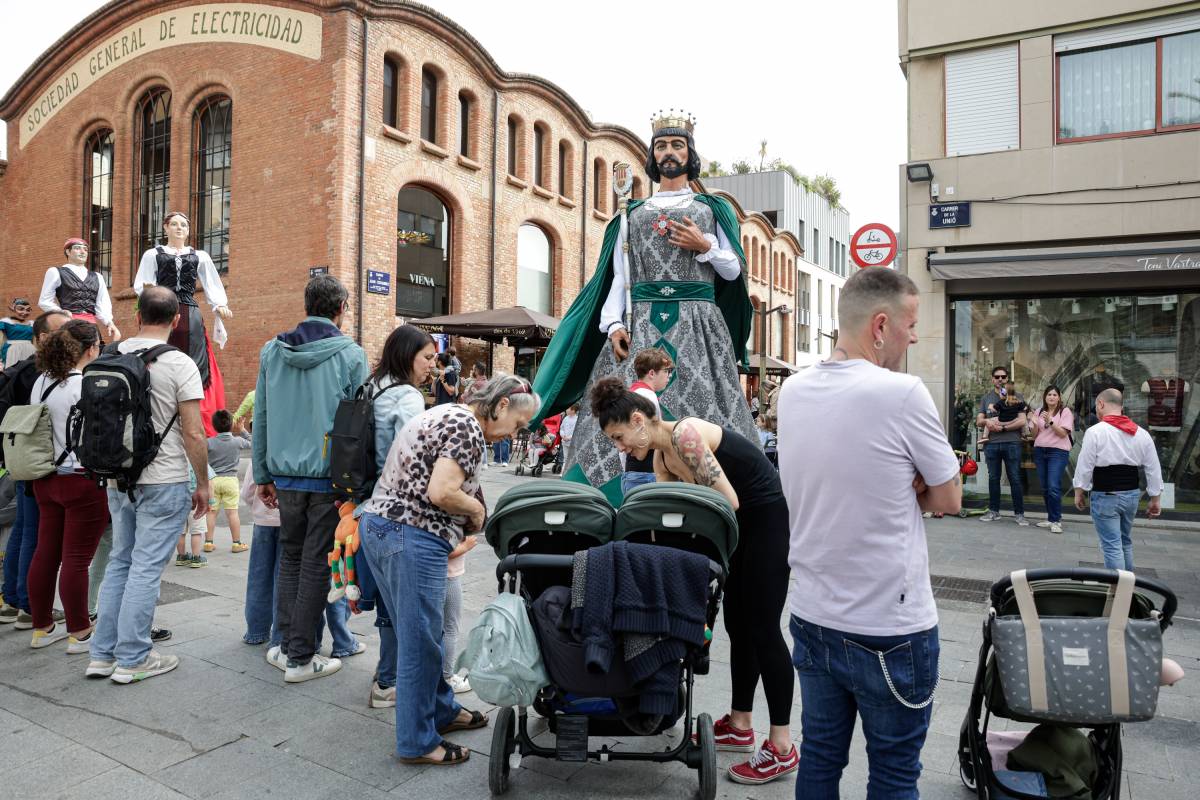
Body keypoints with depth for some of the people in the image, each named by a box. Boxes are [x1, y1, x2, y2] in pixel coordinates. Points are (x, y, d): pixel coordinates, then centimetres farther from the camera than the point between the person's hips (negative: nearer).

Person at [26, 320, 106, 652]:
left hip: (47, 479, 8)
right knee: (77, 559, 0)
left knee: (46, 553, 14)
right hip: (83, 482, -8)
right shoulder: (87, 386, -17)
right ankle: (79, 633, 10)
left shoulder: (41, 381, 7)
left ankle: (42, 627, 25)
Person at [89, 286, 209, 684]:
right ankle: (132, 659, 9)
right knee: (146, 568, 1)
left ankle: (102, 654, 22)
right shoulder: (179, 364, -13)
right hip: (163, 482, -6)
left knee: (119, 562, 17)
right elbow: (193, 433, -14)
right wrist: (203, 484, -3)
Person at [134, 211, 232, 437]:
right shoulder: (152, 255, 14)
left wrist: (220, 305, -4)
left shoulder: (200, 256, 17)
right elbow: (140, 285, 8)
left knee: (194, 366, -5)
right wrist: (147, 290, -15)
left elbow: (212, 285, 14)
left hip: (191, 318, 1)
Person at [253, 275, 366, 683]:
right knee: (315, 564, 5)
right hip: (330, 477, -4)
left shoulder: (272, 351, 5)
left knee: (290, 556, 19)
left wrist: (263, 474, 14)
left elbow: (260, 417, 8)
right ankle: (300, 657, 13)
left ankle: (288, 644, 25)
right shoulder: (351, 355, -8)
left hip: (285, 475, 4)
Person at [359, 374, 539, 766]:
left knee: (420, 634, 20)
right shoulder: (468, 428, -13)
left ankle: (442, 710, 35)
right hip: (411, 538, -10)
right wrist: (478, 509, -3)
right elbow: (440, 493, -22)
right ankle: (418, 742, 15)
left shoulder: (445, 414, 18)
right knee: (421, 642, 2)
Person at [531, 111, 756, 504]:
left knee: (698, 408, -10)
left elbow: (734, 270, 13)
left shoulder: (712, 209, 16)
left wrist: (706, 247, -5)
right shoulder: (631, 215, 19)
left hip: (697, 326, -1)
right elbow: (618, 277, 11)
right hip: (639, 326, 1)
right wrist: (613, 324, -5)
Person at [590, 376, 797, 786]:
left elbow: (727, 501, -24)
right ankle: (740, 724, 27)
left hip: (771, 517, -9)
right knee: (737, 623, 13)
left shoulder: (684, 433, -22)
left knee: (762, 627, -4)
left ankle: (782, 748, 6)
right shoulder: (661, 457, 5)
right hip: (745, 522, 9)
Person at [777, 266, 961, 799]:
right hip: (889, 629, -6)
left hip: (810, 616, 6)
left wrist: (901, 479, -4)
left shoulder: (792, 391, 0)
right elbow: (948, 499, -6)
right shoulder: (902, 393, -19)